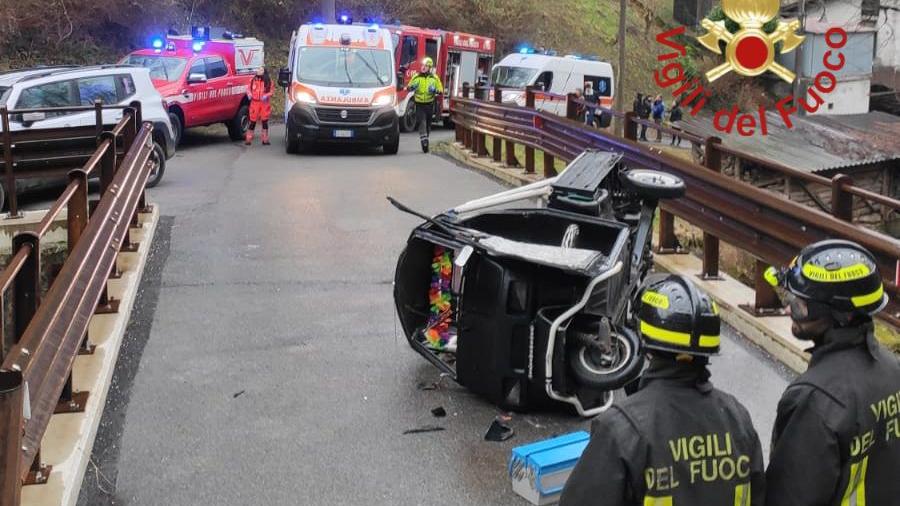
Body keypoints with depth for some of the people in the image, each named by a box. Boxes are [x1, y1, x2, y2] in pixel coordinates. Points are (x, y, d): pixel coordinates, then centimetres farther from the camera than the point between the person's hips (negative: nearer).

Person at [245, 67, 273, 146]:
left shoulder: (268, 81, 3)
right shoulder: (253, 80, 7)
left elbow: (271, 92, 2)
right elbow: (248, 88, 12)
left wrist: (266, 95, -17)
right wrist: (249, 94, -8)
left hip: (265, 103, -1)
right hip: (255, 103, 1)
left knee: (265, 121, 2)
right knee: (252, 121, 3)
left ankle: (265, 139, 9)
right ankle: (248, 139, 9)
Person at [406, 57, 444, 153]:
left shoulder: (434, 78, 2)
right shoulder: (416, 77, 3)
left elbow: (441, 90, 2)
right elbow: (408, 87, 11)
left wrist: (435, 90, -20)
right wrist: (411, 87, -13)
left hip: (429, 104, 1)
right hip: (419, 104, -1)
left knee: (428, 124, 13)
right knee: (422, 123, -15)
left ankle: (426, 139, 32)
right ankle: (424, 142, -22)